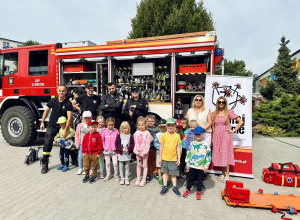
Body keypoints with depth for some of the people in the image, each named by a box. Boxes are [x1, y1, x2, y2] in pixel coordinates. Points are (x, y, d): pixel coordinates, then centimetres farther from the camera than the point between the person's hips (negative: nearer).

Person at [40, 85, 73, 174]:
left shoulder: (68, 103, -13)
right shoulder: (53, 100, -2)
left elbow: (69, 117, -19)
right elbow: (47, 111, 13)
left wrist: (65, 130, -25)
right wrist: (42, 122, 8)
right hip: (52, 126, 2)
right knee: (47, 144, -3)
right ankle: (44, 164, 7)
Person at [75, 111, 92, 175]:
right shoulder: (80, 125, 5)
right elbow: (77, 135, 8)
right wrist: (77, 144, 4)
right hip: (81, 144, 3)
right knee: (80, 157, 8)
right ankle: (80, 169, 25)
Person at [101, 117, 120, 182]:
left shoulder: (116, 131, -6)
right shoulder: (104, 131, -2)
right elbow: (102, 140, 8)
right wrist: (104, 146, 0)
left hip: (114, 150, -2)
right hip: (106, 150, 2)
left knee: (115, 163, -2)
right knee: (107, 163, 12)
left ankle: (116, 174, 19)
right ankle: (108, 175, 28)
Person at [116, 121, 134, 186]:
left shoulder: (130, 136, -1)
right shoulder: (119, 135, -2)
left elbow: (132, 144, -4)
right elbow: (117, 144, -6)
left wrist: (128, 149, -19)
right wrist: (122, 148, -18)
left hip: (128, 153, 0)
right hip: (120, 153, 0)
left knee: (127, 166, 9)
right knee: (121, 166, 10)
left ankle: (126, 178, 21)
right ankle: (122, 178, 24)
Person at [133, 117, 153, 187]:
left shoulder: (147, 133, -10)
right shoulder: (136, 133, 1)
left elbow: (148, 144, -12)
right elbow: (135, 143, 4)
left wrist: (143, 153, -14)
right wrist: (136, 152, -6)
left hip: (145, 152, -4)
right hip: (138, 152, 4)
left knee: (145, 165, 5)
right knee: (138, 165, 12)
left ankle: (144, 180, 15)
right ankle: (138, 179, 24)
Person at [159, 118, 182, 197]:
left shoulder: (177, 136, -4)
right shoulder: (163, 135, -4)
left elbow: (178, 148, 1)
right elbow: (161, 147, 0)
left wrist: (179, 158, 0)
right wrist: (160, 157, 1)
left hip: (173, 158, -1)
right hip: (164, 157, 1)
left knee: (174, 173, 9)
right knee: (165, 172, 14)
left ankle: (174, 187, 26)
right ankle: (165, 186, 29)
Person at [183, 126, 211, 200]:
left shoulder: (206, 145, -5)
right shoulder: (192, 144, 1)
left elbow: (209, 156, -1)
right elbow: (188, 154, 7)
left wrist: (206, 165, -3)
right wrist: (187, 163, 6)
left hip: (201, 166, -1)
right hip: (192, 165, 2)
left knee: (200, 179, 9)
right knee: (190, 178, 10)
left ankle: (198, 192, 26)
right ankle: (188, 190, 27)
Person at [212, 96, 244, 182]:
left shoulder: (229, 112, -4)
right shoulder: (214, 113, 8)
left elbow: (241, 122, -2)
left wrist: (233, 131, -4)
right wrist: (213, 137, 10)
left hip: (225, 136, -4)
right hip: (217, 136, 4)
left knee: (225, 154, -2)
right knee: (218, 155, 7)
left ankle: (227, 176, 8)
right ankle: (223, 174, 19)